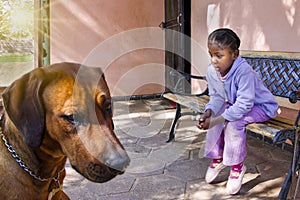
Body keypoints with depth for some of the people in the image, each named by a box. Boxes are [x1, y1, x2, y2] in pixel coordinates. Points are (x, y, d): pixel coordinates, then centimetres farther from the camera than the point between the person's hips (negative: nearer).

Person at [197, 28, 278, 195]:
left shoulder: (244, 71, -35)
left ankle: (237, 166, -8)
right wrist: (208, 112, -29)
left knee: (234, 123, -29)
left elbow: (243, 105, -36)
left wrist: (216, 120, -41)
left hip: (260, 107, -7)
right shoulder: (212, 71, -14)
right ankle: (217, 158, 10)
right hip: (233, 104, 7)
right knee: (213, 118, -11)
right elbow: (216, 97, -6)